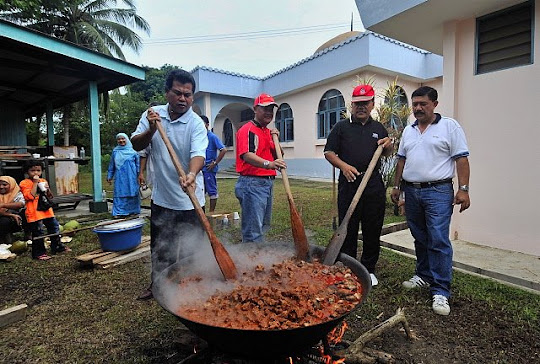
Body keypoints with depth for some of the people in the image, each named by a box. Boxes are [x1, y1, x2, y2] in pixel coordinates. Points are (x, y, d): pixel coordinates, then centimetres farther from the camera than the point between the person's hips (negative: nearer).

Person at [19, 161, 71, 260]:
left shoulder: (43, 181, 13)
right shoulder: (25, 183, -6)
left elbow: (50, 196, 16)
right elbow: (30, 196, -20)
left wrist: (48, 189, -5)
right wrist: (35, 183, -18)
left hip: (46, 210, 6)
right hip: (34, 212, -6)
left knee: (54, 227, 13)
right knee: (37, 233, 0)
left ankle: (57, 246, 28)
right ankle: (39, 253, 11)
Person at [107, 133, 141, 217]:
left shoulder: (132, 151, 3)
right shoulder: (115, 151, 9)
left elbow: (138, 164, 5)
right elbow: (111, 165, 16)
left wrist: (139, 175, 1)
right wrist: (109, 176, 15)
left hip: (131, 178, -1)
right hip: (120, 178, 2)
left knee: (132, 194, 2)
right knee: (120, 194, 0)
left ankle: (132, 211, 13)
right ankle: (119, 212, 5)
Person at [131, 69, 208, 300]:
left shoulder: (196, 124, -13)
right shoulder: (151, 114, 1)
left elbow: (198, 153, -27)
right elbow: (136, 145, 2)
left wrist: (192, 174, -48)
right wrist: (150, 130, -18)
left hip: (189, 199, -3)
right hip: (161, 196, 4)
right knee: (160, 246, 19)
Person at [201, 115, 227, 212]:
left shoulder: (212, 137, -10)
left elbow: (224, 150, -17)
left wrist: (215, 163, -16)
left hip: (209, 169, -7)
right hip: (200, 169, 7)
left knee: (212, 191, 2)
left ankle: (212, 212, 11)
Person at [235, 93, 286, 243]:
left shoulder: (268, 132, 18)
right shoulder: (248, 129, -10)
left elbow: (276, 156, 19)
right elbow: (247, 155, -27)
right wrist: (268, 164, -44)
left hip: (268, 182, 10)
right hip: (252, 183, -10)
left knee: (263, 226, 20)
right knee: (253, 232, -8)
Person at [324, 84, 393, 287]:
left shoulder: (378, 128, 16)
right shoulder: (342, 127, 6)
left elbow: (386, 154, 26)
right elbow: (329, 152, 2)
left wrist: (388, 145, 2)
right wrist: (343, 166, -16)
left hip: (374, 185, 3)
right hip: (349, 184, -3)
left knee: (373, 229, 9)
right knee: (348, 228, 3)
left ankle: (368, 269, 25)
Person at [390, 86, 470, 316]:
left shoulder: (450, 126, -1)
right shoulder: (408, 130, 15)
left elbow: (461, 159, -6)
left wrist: (463, 189, -13)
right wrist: (397, 186, 14)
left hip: (438, 192, -5)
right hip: (411, 192, 6)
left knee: (439, 241, -8)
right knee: (420, 239, 14)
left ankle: (440, 291, 0)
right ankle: (424, 276, 29)